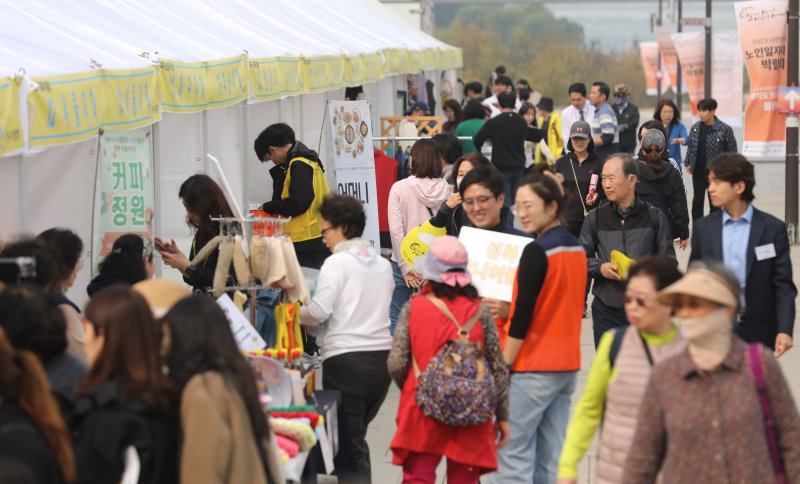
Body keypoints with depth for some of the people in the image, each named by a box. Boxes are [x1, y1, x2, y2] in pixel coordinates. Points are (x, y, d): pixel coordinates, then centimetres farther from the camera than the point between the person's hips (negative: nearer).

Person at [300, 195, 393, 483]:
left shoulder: (337, 263, -6)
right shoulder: (383, 265, 13)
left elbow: (319, 311, -14)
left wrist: (296, 314, 5)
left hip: (345, 359, -6)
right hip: (382, 355, 6)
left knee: (349, 442, -3)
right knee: (357, 436, 17)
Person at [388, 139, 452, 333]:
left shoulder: (400, 188, -7)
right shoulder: (447, 191, -5)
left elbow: (396, 230, -10)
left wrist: (406, 267, -7)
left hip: (405, 261, -1)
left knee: (395, 316, 8)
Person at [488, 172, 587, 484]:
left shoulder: (537, 251, -15)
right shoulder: (577, 249, 10)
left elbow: (523, 315, -17)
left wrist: (503, 365, -12)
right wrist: (506, 309, 19)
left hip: (532, 367, -8)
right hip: (567, 364, 8)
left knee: (512, 455, -5)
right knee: (552, 457, 9)